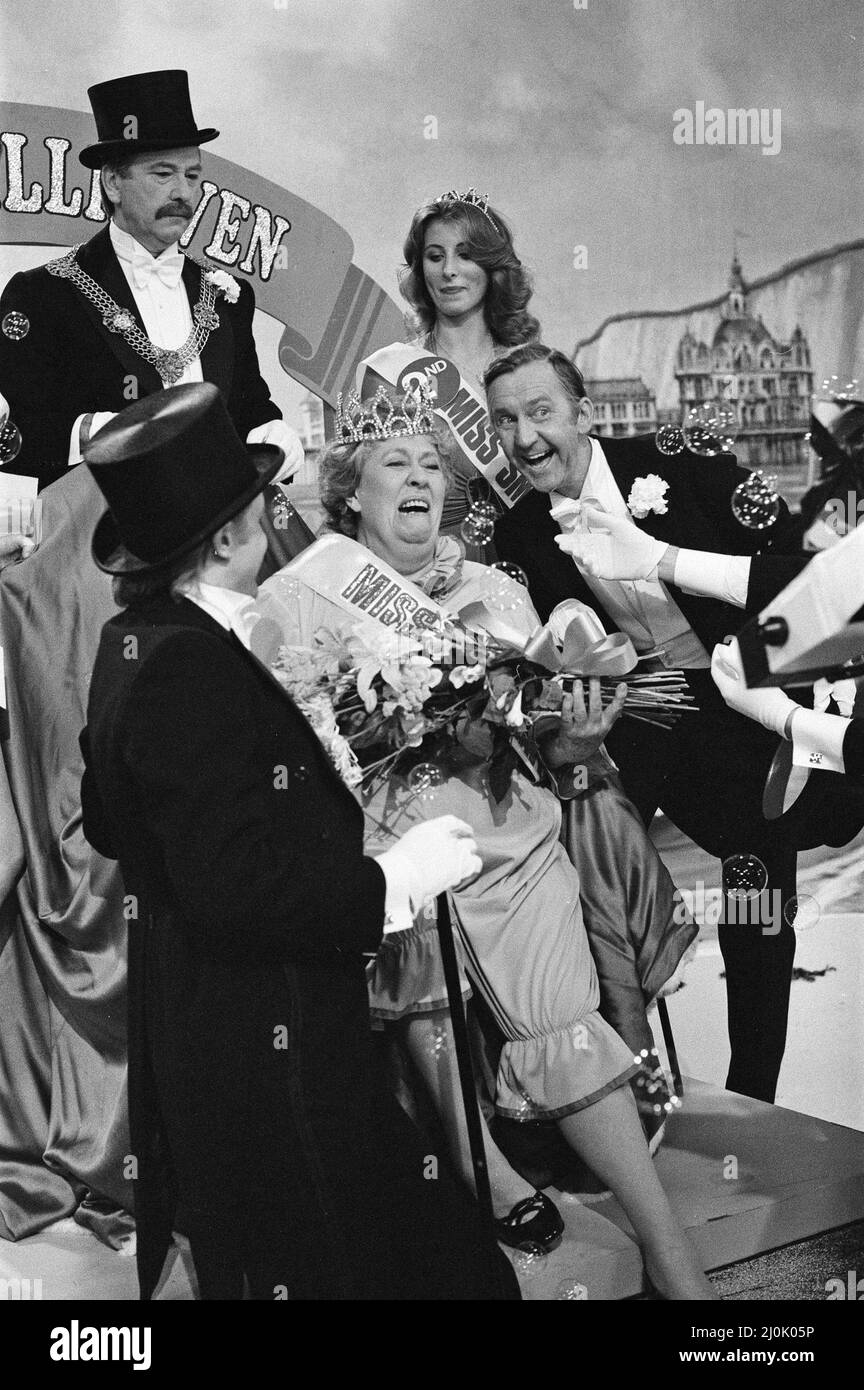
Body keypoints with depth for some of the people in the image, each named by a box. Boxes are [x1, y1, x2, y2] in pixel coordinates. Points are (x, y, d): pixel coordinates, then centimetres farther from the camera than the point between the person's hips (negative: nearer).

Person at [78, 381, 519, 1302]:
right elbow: (235, 884, -28)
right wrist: (397, 874, -19)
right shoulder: (191, 665, -24)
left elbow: (109, 824, 18)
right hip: (263, 1048, -10)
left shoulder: (137, 640, 7)